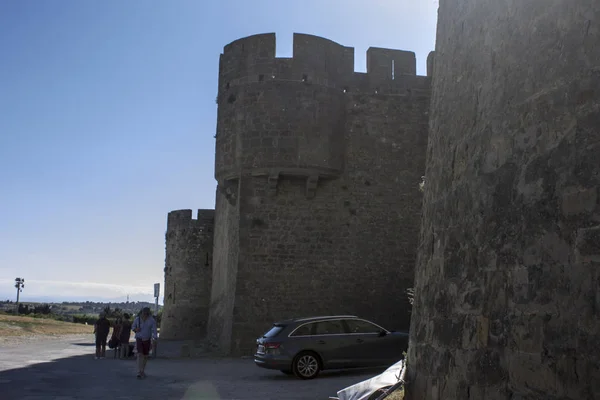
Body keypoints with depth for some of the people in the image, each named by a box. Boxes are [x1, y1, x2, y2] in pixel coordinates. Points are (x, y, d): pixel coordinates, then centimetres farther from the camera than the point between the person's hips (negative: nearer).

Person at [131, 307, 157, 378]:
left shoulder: (152, 320, -10)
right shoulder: (137, 319, -6)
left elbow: (154, 331, -14)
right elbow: (133, 327, 9)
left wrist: (154, 338, -29)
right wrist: (135, 329, -14)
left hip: (147, 340, 1)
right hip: (139, 339, -1)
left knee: (145, 356, 11)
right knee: (140, 355, -16)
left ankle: (143, 371, 30)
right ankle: (139, 372, -19)